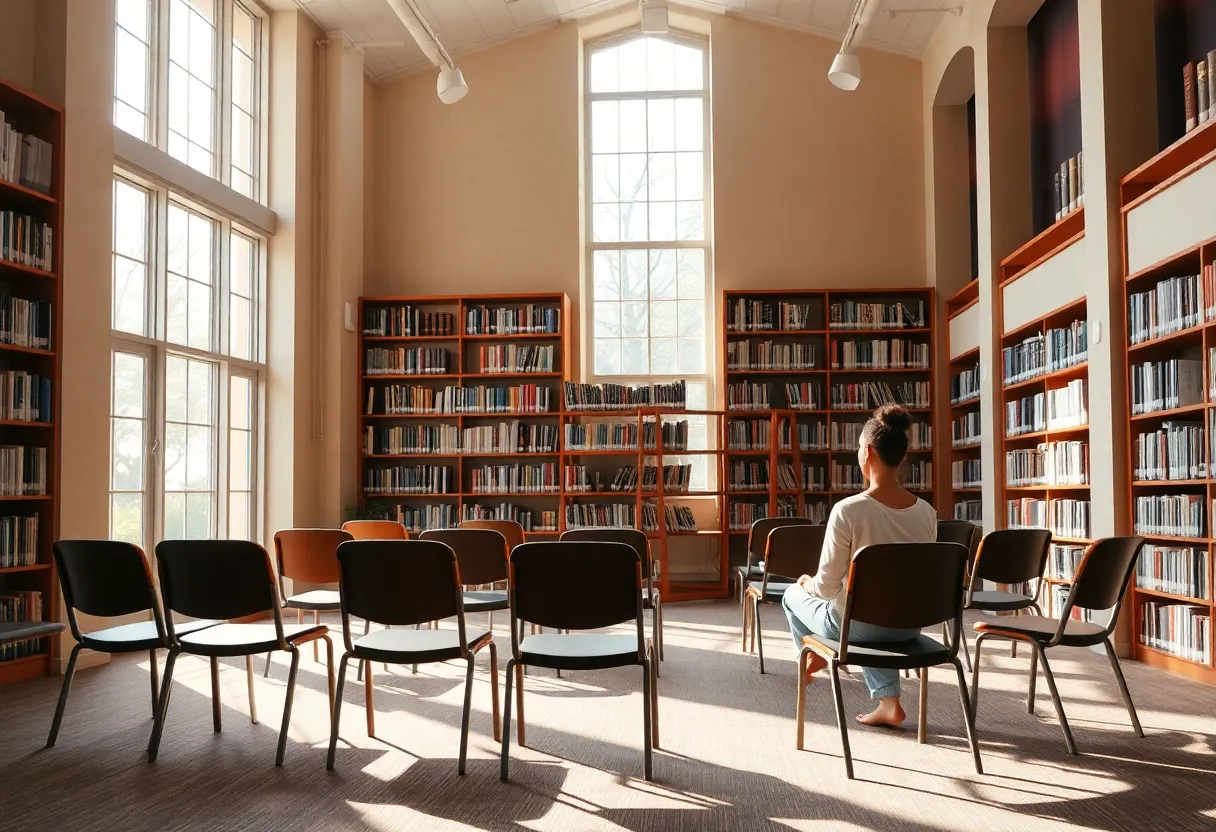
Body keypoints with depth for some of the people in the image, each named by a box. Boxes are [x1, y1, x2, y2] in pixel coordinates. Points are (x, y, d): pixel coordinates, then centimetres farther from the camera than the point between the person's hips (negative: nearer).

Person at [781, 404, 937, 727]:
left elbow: (826, 588, -18)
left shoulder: (848, 510, -25)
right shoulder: (927, 512, -7)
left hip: (856, 626, -5)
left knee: (794, 595, 26)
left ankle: (814, 654, 55)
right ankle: (888, 701, 27)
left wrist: (807, 583, 5)